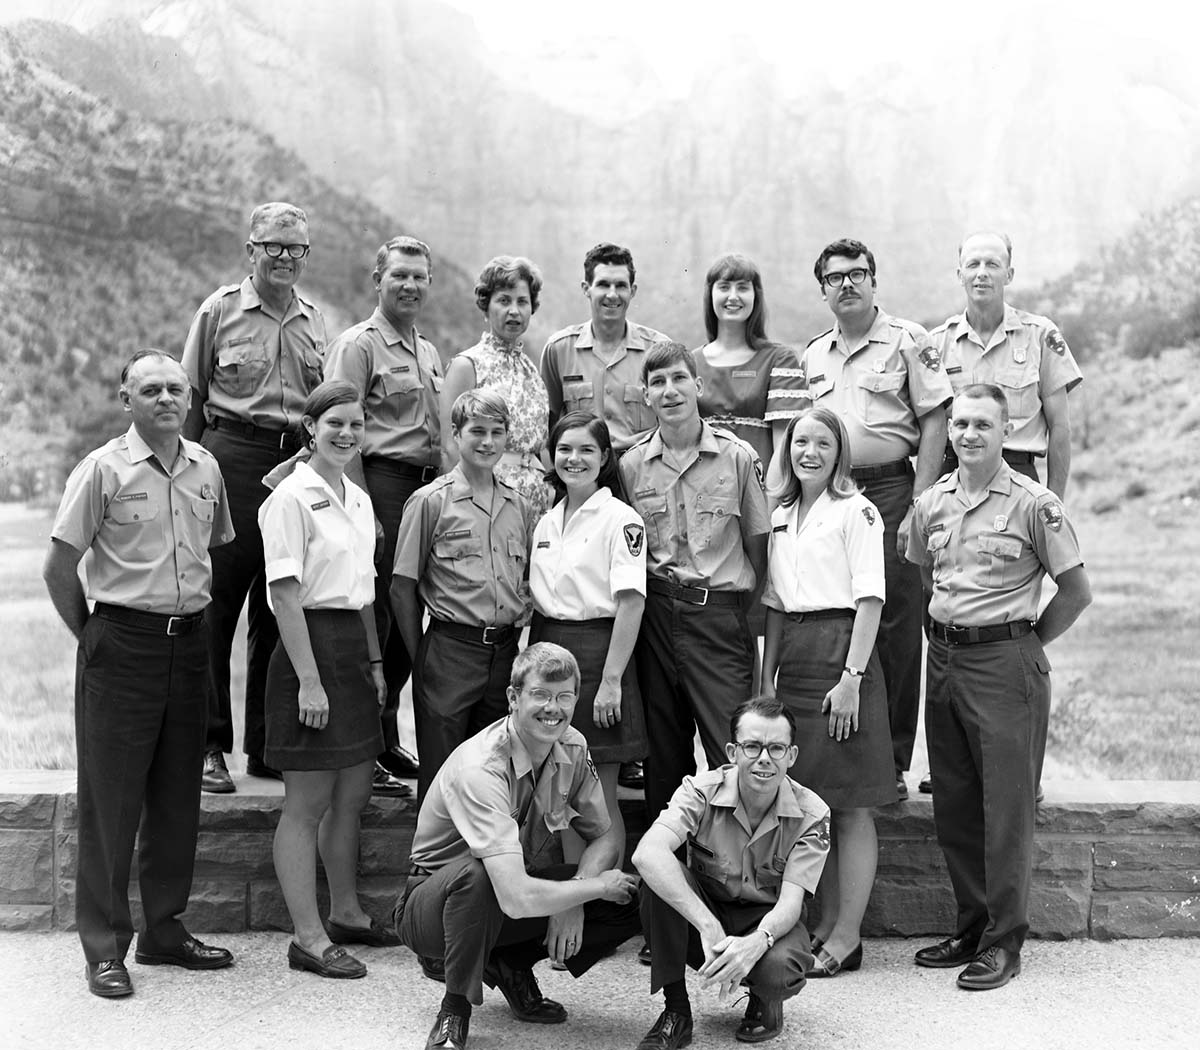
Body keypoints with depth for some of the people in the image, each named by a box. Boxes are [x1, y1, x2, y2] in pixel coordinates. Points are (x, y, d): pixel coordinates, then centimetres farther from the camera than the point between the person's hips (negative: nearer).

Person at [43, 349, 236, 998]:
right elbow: (59, 567, -6)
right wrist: (94, 637, -2)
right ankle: (104, 948, 9)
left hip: (189, 644, 5)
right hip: (122, 646, -5)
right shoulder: (104, 469, -7)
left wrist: (193, 617, 14)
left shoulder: (205, 468, 8)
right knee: (110, 799, 0)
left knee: (178, 797, 11)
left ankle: (165, 931, 24)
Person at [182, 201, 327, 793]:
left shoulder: (313, 319, 14)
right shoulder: (220, 310, 3)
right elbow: (191, 397, 4)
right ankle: (210, 745, 7)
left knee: (282, 610, 7)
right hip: (232, 459, -4)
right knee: (216, 605, -3)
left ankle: (268, 745, 17)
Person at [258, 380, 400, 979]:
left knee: (353, 795, 15)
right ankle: (308, 938, 5)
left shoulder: (358, 499, 14)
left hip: (353, 648, 8)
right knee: (307, 802, -2)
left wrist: (375, 662, 16)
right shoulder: (292, 498, -11)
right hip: (310, 645, -8)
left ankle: (345, 914, 30)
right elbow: (286, 594, -15)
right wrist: (308, 679, -19)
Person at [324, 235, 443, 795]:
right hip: (381, 481, -8)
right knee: (371, 615, -7)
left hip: (427, 486, 8)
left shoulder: (429, 353, 21)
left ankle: (386, 741, 21)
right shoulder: (357, 345, -3)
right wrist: (361, 508, -18)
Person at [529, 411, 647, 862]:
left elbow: (631, 603, -14)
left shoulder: (620, 519, -8)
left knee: (600, 796, 0)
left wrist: (611, 680, -19)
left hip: (596, 651, -6)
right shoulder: (546, 522, 13)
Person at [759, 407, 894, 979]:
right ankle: (825, 926, 19)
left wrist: (852, 676, -17)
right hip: (793, 658, 7)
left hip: (840, 651, -7)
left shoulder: (856, 512, -4)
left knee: (851, 806, -2)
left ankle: (846, 937, 4)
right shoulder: (781, 516, 15)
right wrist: (768, 677, 11)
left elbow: (869, 599, -10)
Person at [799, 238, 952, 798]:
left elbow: (934, 422, -4)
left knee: (896, 632, -3)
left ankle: (892, 764, 6)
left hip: (889, 489, -4)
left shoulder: (907, 340, 1)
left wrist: (917, 506, -12)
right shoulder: (812, 355, 16)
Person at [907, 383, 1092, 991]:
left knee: (1007, 804, -2)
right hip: (943, 660, 6)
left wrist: (1025, 641, -1)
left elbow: (1076, 591, -4)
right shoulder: (931, 503, 8)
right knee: (953, 805, 11)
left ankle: (1004, 942, 8)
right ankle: (972, 926, 24)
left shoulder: (1035, 505, -8)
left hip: (1006, 664, -5)